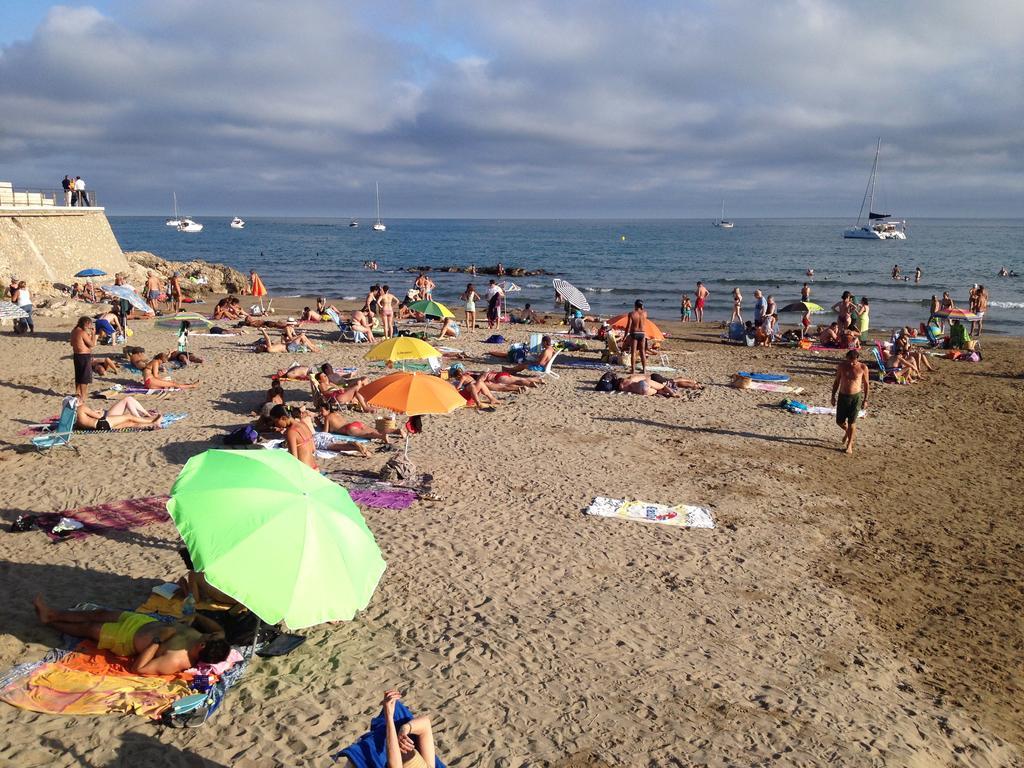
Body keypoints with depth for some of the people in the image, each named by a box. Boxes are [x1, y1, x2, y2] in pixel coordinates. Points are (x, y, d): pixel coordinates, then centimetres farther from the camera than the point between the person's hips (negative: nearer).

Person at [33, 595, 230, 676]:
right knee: (99, 614, 22)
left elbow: (137, 668, -35)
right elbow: (219, 630, -2)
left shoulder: (175, 661, -42)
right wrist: (196, 616, -3)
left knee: (88, 628, 16)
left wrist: (158, 641, -38)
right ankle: (51, 614, 46)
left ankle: (49, 621, 47)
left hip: (130, 637, -7)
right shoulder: (202, 639, -26)